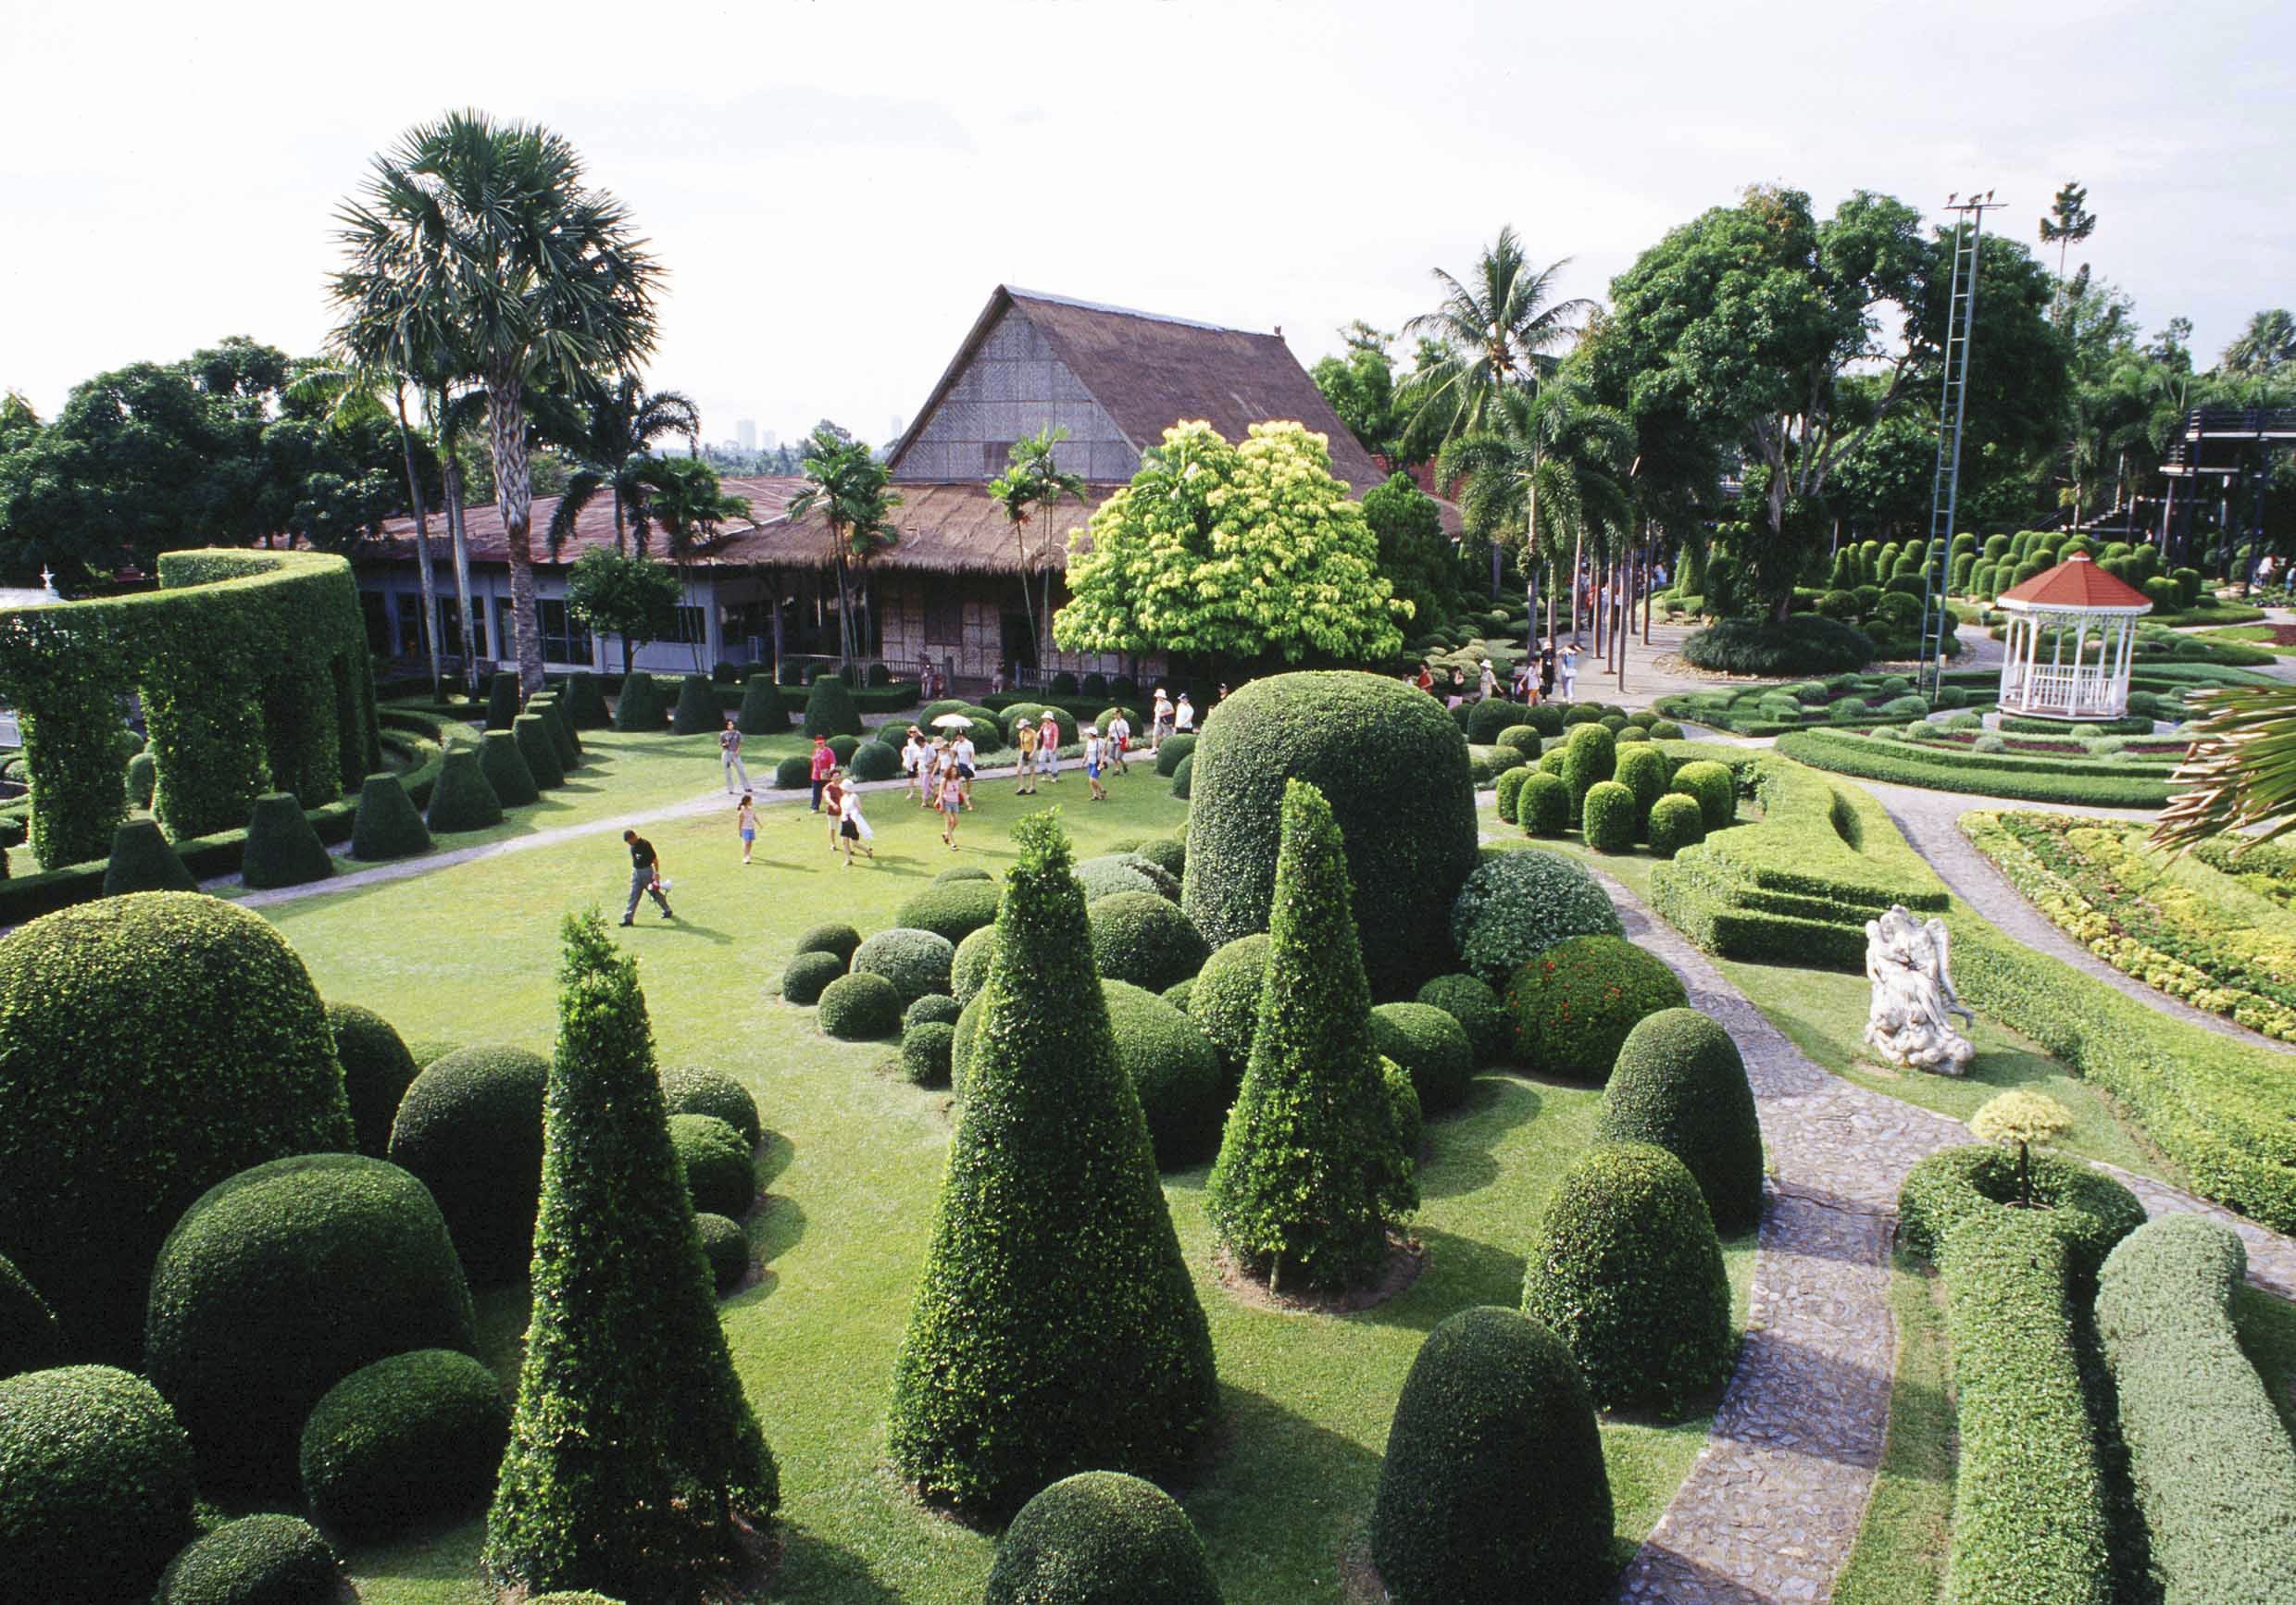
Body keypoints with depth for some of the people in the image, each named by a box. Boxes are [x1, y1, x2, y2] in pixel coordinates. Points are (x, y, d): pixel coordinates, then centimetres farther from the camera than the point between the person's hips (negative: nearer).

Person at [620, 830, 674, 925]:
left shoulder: (645, 844, -19)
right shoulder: (632, 845, 4)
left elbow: (655, 859, -18)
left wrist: (656, 873, -21)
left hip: (646, 871, -7)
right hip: (635, 872, 7)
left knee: (655, 892, 5)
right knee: (633, 895, 4)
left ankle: (667, 911, 23)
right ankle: (628, 918, 4)